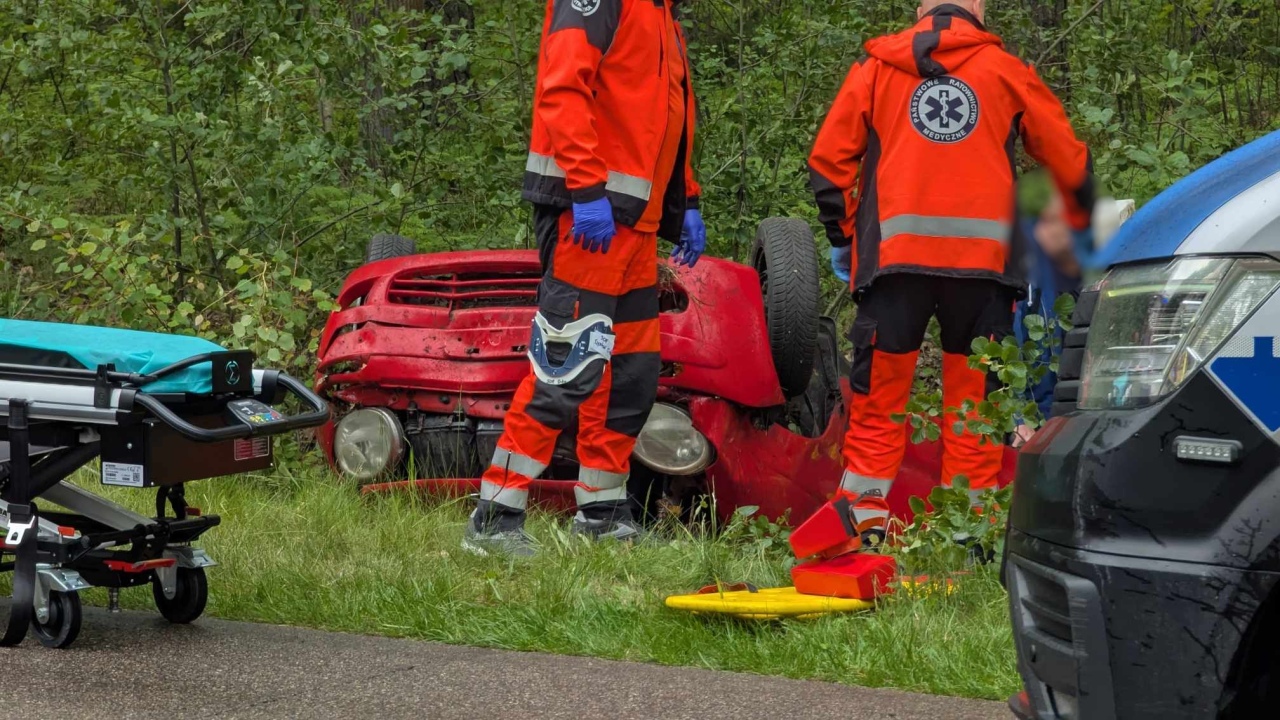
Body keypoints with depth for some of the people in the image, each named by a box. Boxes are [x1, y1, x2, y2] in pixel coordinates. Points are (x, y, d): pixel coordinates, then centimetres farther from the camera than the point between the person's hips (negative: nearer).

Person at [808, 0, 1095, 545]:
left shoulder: (877, 67, 11)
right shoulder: (1006, 72, 11)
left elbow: (829, 158, 8)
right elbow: (1069, 159, 15)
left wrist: (842, 236, 18)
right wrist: (1079, 227, 32)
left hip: (894, 254, 0)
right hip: (983, 256, 0)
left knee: (879, 395, 4)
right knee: (974, 396, 6)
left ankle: (864, 520, -1)